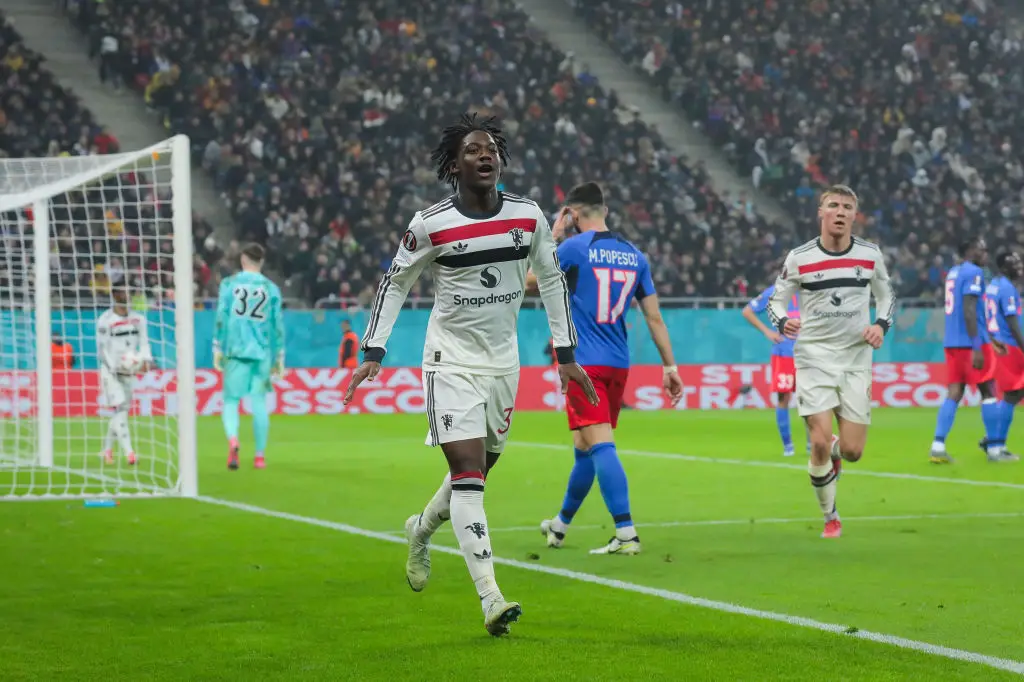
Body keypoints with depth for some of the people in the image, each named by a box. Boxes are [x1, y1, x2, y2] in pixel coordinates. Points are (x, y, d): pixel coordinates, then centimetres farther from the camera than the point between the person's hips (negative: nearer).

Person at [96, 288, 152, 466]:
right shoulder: (105, 321, -11)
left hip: (129, 371, 6)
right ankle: (128, 452, -20)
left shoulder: (137, 318, 6)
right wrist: (116, 367, -20)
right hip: (110, 371, -6)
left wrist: (146, 360, -12)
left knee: (123, 409, 9)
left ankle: (107, 450, 24)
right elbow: (102, 350, -11)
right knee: (120, 408, -14)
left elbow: (144, 342, 7)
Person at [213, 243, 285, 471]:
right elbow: (278, 324, 7)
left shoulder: (229, 283, 3)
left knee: (231, 399, 3)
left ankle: (232, 440, -24)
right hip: (262, 351, 1)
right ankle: (260, 455, 7)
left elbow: (222, 317, -2)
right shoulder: (271, 288, 7)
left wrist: (218, 349, 3)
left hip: (235, 350, -1)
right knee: (259, 403, 7)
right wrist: (279, 357, 13)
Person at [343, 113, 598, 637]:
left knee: (479, 470, 15)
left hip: (503, 362, 5)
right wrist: (373, 352, -4)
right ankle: (491, 599, -20)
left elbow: (551, 280, 12)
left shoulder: (528, 217, -1)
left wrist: (566, 353, 10)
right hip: (451, 362, -4)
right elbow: (395, 282, 3)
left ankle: (422, 529, 47)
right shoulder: (430, 224, -10)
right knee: (468, 475, -14)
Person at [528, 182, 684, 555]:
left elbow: (531, 284, 6)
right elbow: (654, 317, 9)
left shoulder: (573, 248, -7)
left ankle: (626, 534, -23)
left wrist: (552, 237, 13)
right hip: (618, 366, 6)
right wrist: (670, 366, 13)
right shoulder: (634, 255, 9)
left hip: (583, 364, -6)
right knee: (584, 449, 18)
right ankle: (560, 525, 35)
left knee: (600, 445, -12)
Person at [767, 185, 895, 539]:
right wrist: (783, 321, -19)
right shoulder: (799, 258, -5)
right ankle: (830, 517, 9)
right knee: (820, 442, -13)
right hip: (815, 357, -2)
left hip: (856, 359, 2)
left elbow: (886, 295, 15)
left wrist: (881, 324, -5)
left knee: (852, 451, -2)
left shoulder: (870, 254, 1)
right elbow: (775, 301, 4)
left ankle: (833, 452, 39)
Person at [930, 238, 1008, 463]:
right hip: (971, 342, -8)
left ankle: (937, 447, -7)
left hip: (952, 342, 8)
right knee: (988, 392, 2)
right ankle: (994, 449, 6)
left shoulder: (952, 273, 17)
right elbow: (969, 311, -19)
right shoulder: (974, 273, -10)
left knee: (953, 394, 3)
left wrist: (990, 339, 31)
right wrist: (977, 348, -22)